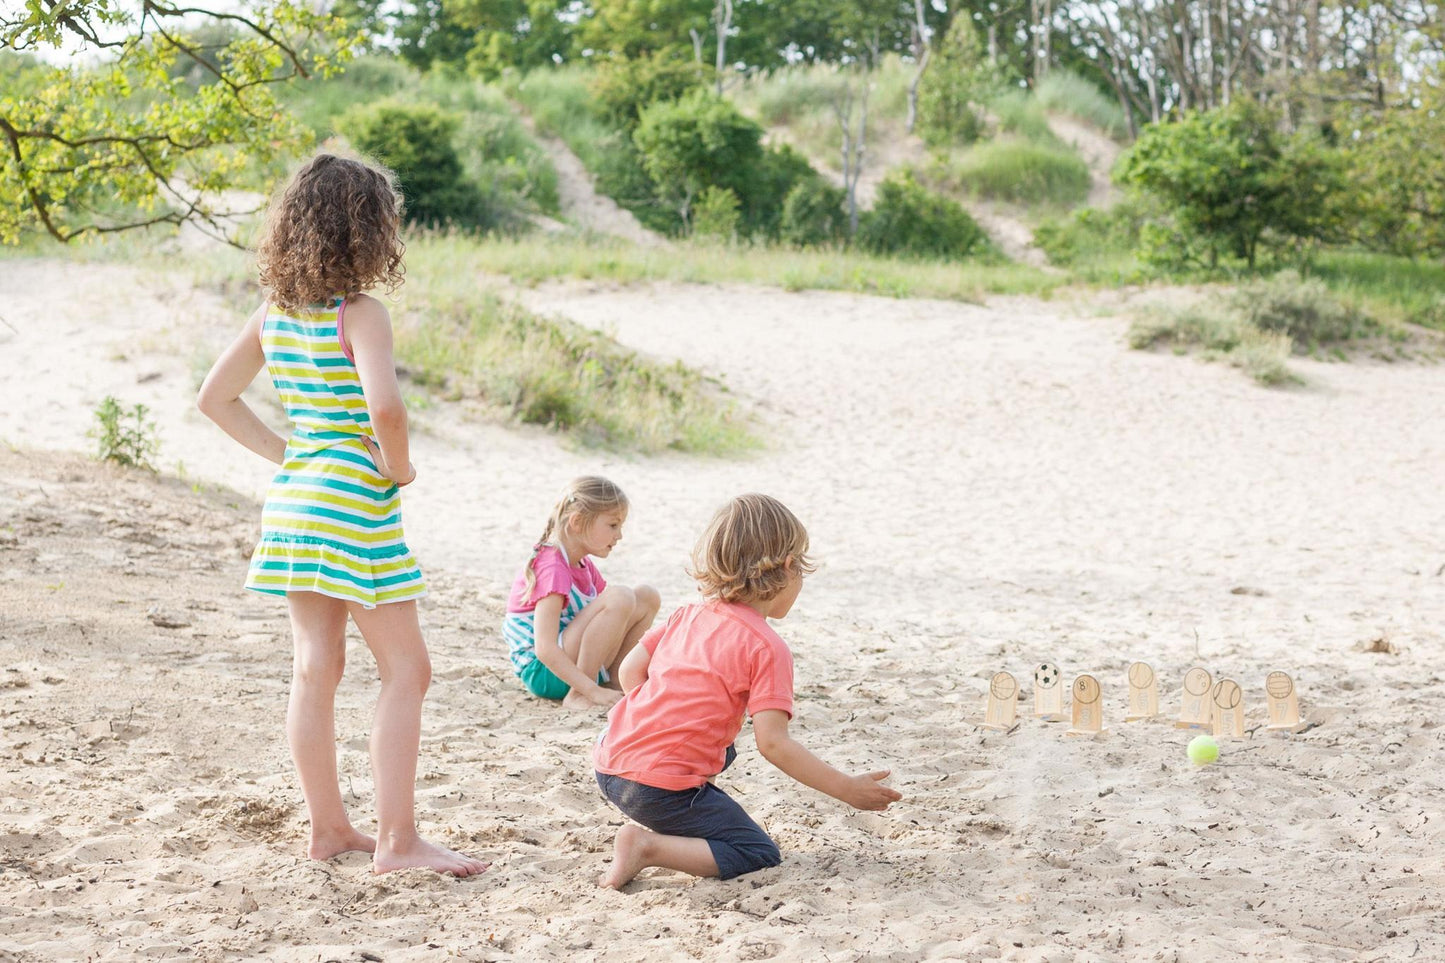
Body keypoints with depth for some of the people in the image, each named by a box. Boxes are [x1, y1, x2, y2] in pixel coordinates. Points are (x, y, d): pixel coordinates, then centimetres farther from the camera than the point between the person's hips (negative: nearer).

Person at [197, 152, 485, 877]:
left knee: (315, 668, 12)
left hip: (292, 498, 8)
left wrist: (282, 454, 12)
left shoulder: (274, 313, 8)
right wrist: (399, 466, -13)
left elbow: (214, 398, 14)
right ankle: (397, 839, -3)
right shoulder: (360, 314, -15)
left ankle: (328, 828, 19)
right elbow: (384, 407, -30)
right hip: (353, 505, -8)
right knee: (406, 671, -1)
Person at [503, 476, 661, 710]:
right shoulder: (553, 569, -21)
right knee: (620, 597, -28)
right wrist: (593, 691, -31)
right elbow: (544, 648, -29)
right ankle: (578, 694, -25)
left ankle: (615, 680, 0)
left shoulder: (583, 565, 10)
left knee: (647, 596, 4)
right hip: (544, 672, -10)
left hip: (568, 663, 10)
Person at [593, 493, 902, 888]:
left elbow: (630, 670, 13)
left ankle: (668, 830, 15)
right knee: (760, 855, 1)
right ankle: (650, 846, -14)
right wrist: (847, 789, -10)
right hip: (660, 786, -8)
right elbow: (772, 742, -17)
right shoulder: (767, 648, -11)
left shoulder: (689, 615, 10)